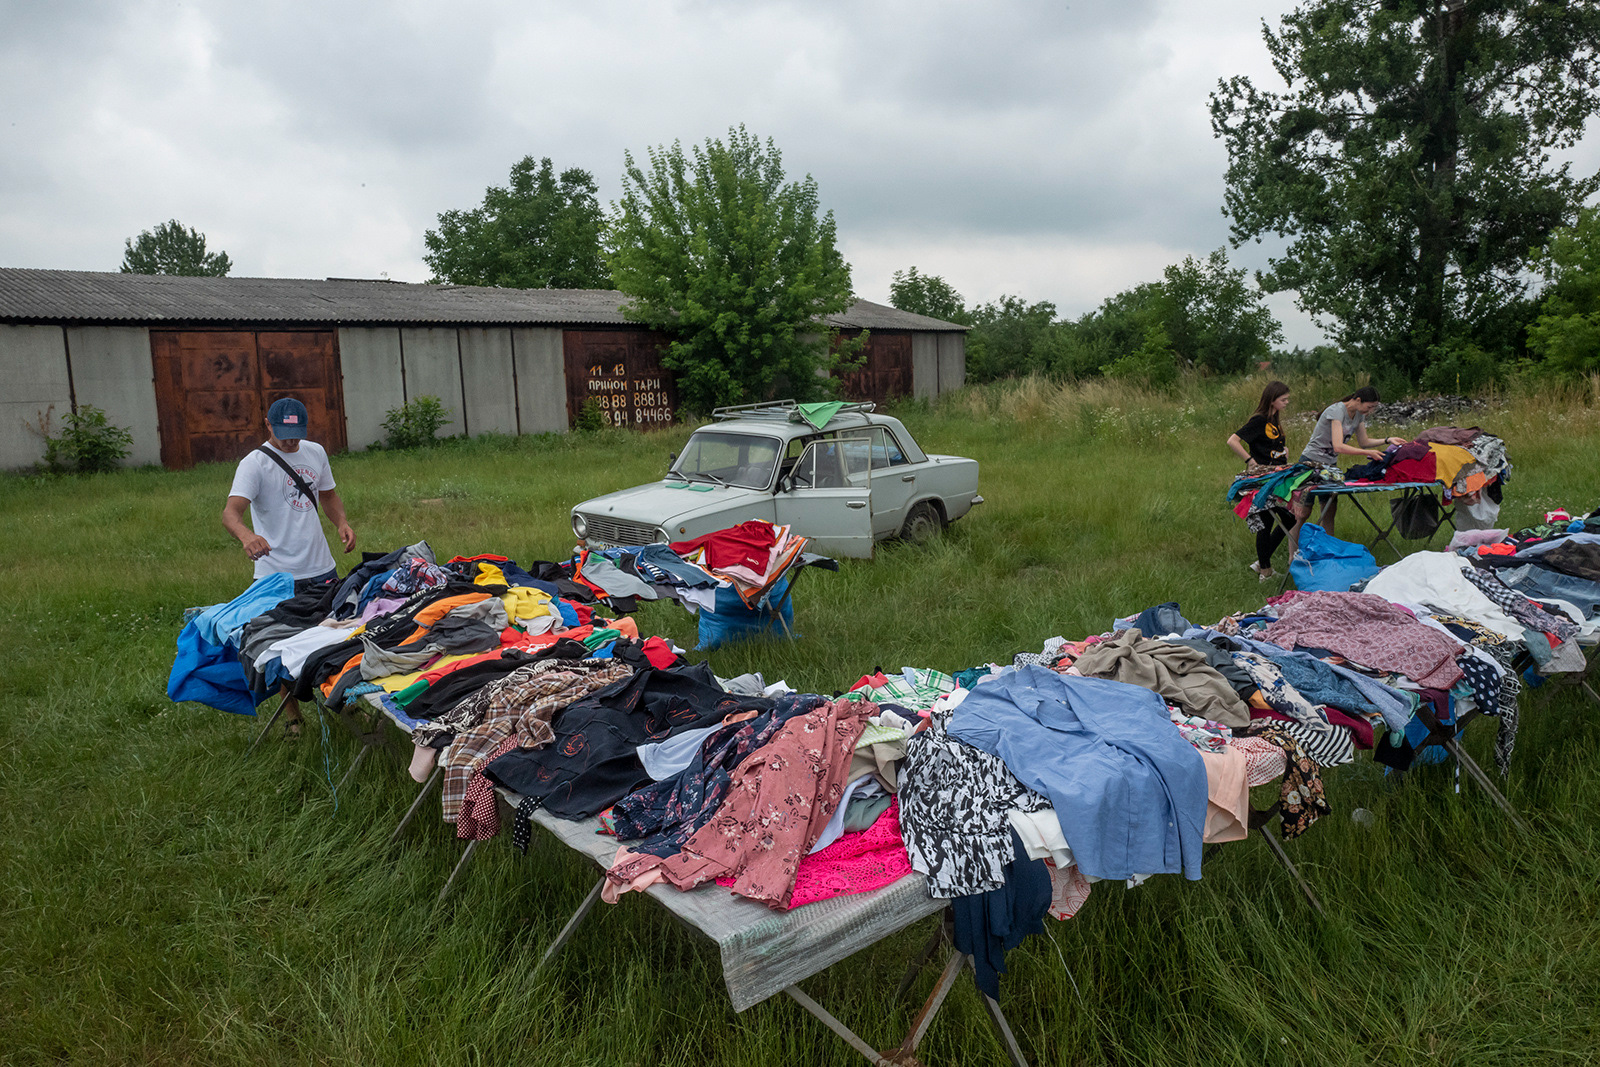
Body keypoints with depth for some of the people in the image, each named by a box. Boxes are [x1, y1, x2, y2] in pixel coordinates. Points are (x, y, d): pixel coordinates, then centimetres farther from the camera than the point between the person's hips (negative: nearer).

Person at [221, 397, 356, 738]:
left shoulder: (316, 452, 7)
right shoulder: (255, 463, -11)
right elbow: (230, 512, -24)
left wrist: (342, 522, 0)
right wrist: (246, 535, -46)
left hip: (321, 567, 5)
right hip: (277, 573, -5)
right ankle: (291, 713, 20)